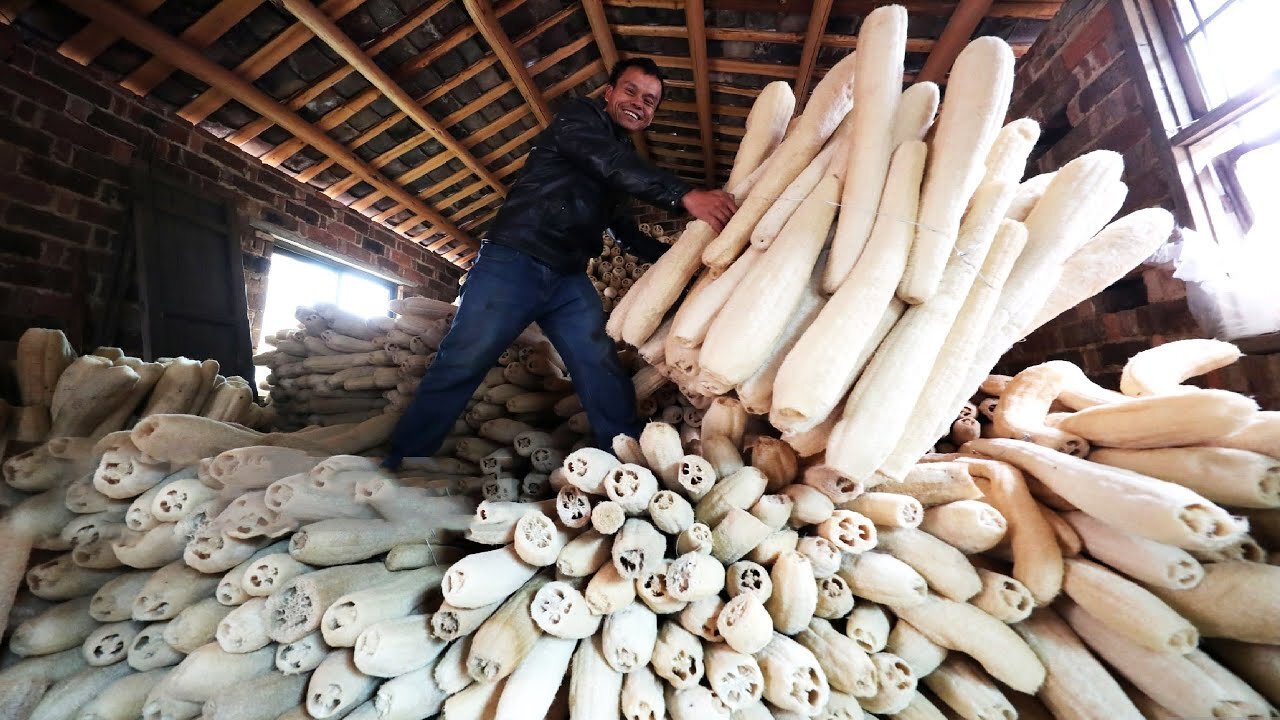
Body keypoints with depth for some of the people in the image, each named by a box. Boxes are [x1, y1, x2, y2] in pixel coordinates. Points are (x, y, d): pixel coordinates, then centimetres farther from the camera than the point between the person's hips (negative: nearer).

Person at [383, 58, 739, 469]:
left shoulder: (621, 165, 24)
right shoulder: (579, 117, 3)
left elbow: (626, 232, 32)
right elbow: (612, 163, -18)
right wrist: (685, 196, -29)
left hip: (570, 281, 7)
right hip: (513, 264, -7)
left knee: (605, 377, -3)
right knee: (459, 368, -6)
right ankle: (400, 466, 6)